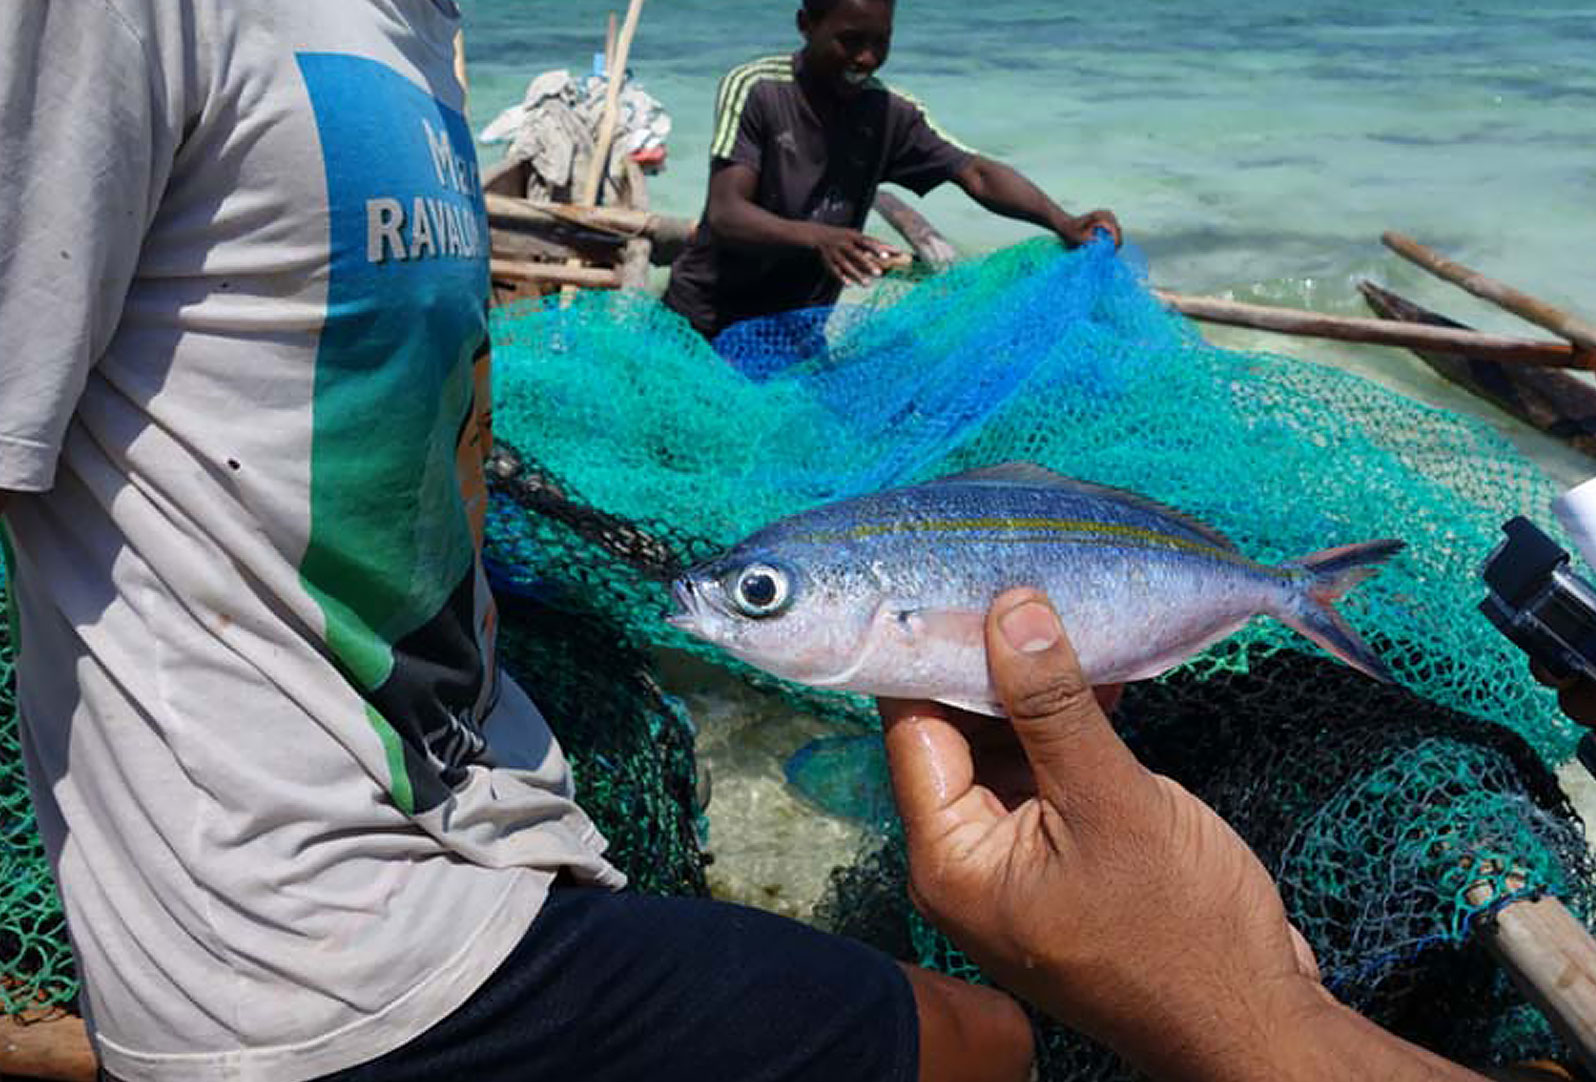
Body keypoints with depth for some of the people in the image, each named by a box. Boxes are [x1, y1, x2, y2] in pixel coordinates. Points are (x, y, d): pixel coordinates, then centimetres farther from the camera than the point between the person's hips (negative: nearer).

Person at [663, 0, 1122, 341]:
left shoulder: (890, 114, -5)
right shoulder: (754, 89, -17)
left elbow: (975, 172, -15)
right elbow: (726, 214, -27)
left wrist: (1062, 223, -34)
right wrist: (817, 236, -46)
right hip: (704, 324, -3)